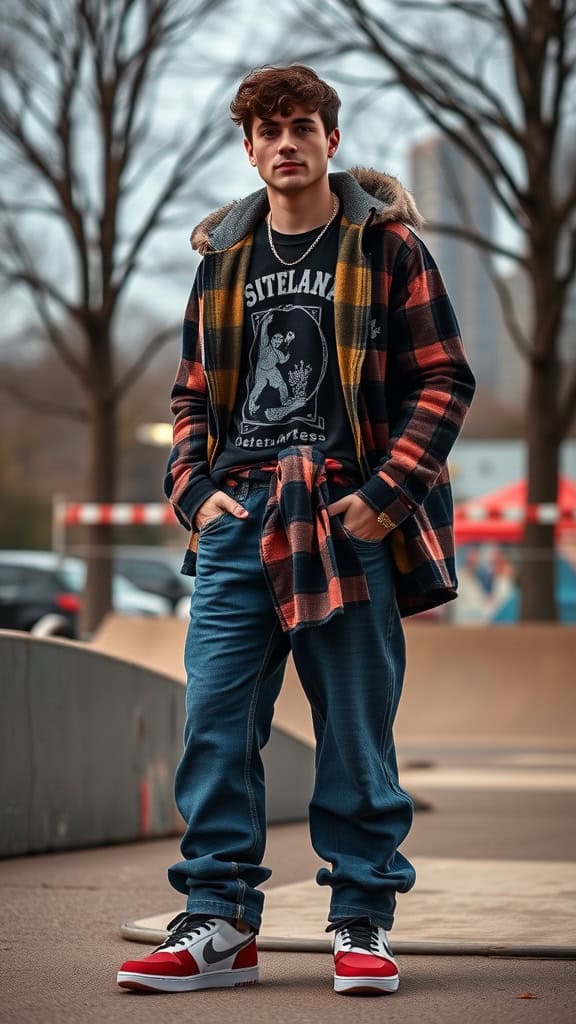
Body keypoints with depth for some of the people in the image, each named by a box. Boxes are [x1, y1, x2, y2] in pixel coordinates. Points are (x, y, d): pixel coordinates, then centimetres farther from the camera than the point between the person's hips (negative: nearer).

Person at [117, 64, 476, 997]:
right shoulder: (224, 256, 14)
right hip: (238, 523, 4)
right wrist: (196, 490, 3)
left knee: (356, 732, 2)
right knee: (215, 724, -1)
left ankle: (363, 924, 11)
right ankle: (220, 926, 6)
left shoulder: (386, 245, 3)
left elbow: (444, 379, 0)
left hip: (350, 523, -3)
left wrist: (387, 491, -10)